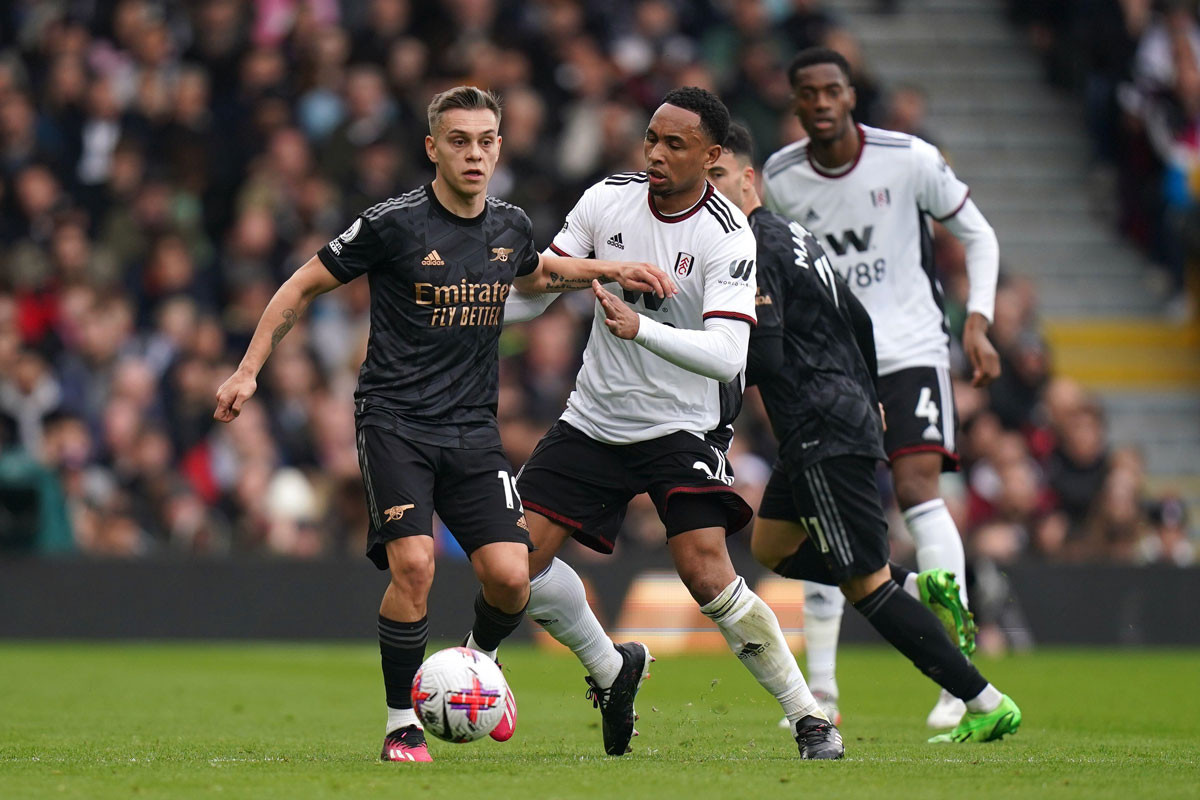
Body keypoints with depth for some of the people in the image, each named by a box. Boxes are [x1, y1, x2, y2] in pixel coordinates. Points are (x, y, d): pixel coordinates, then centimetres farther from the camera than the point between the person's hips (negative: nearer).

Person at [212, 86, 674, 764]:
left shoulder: (511, 226, 6)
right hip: (395, 421, -4)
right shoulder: (394, 224, -9)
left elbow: (533, 272, 32)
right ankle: (402, 724, -5)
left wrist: (614, 271, 21)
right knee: (414, 563, -22)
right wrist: (249, 370, -3)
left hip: (474, 428, 4)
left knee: (510, 577, -12)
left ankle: (482, 658, 23)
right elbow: (303, 287, 1)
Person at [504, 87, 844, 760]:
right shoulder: (609, 199, -2)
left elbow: (727, 354, -28)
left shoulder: (727, 237, -17)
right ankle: (611, 669, 21)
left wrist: (640, 327, -40)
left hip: (683, 427, -5)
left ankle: (810, 719, -7)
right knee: (521, 555, -4)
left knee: (708, 575, -20)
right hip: (594, 419, 5)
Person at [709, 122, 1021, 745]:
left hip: (824, 436, -10)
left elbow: (764, 359, -22)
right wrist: (867, 399, 35)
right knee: (770, 546, 20)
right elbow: (859, 321, 26)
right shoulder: (792, 236, 18)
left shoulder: (753, 249, -13)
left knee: (866, 583, -7)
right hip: (849, 420, 10)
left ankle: (986, 703, -7)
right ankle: (920, 588, 11)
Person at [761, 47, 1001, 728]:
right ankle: (822, 689, 8)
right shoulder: (780, 179, 0)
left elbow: (979, 236, 2)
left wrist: (978, 322, -8)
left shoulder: (909, 159, -8)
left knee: (918, 488, -20)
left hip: (911, 349, -3)